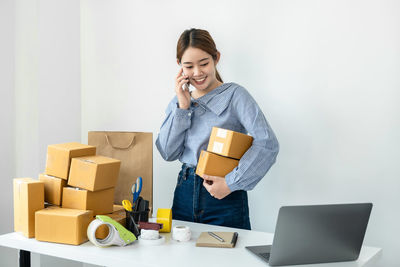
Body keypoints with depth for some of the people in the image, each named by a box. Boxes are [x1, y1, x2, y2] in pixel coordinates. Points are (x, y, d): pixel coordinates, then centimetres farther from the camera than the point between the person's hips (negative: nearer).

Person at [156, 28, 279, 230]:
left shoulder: (234, 95, -7)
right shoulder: (179, 101, 10)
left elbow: (267, 143, -19)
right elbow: (168, 153, 0)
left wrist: (232, 183, -22)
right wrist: (183, 106, -6)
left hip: (226, 200, -4)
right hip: (185, 195, 4)